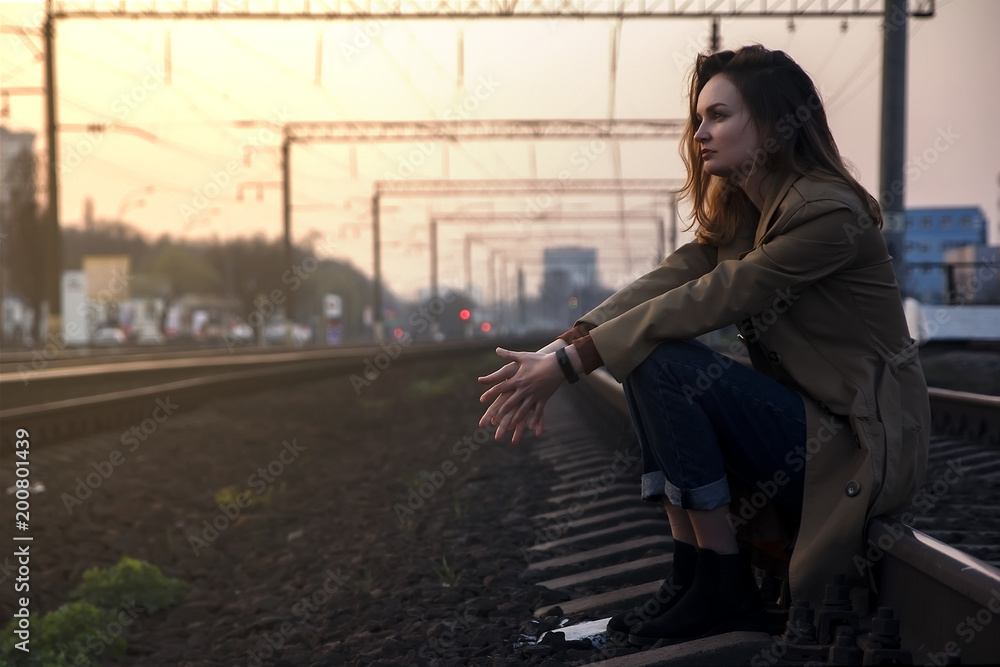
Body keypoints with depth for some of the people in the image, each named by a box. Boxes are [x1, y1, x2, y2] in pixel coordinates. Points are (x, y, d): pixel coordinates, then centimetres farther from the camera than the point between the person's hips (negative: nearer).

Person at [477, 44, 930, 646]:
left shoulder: (829, 212, -18)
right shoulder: (738, 212, 9)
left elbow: (712, 301, -24)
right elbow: (666, 283, -5)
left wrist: (572, 362, -25)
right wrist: (561, 348, -21)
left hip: (863, 445, -9)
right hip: (803, 421, 9)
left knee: (663, 363, -21)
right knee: (644, 356, -5)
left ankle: (724, 589, -11)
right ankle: (689, 577, -4)